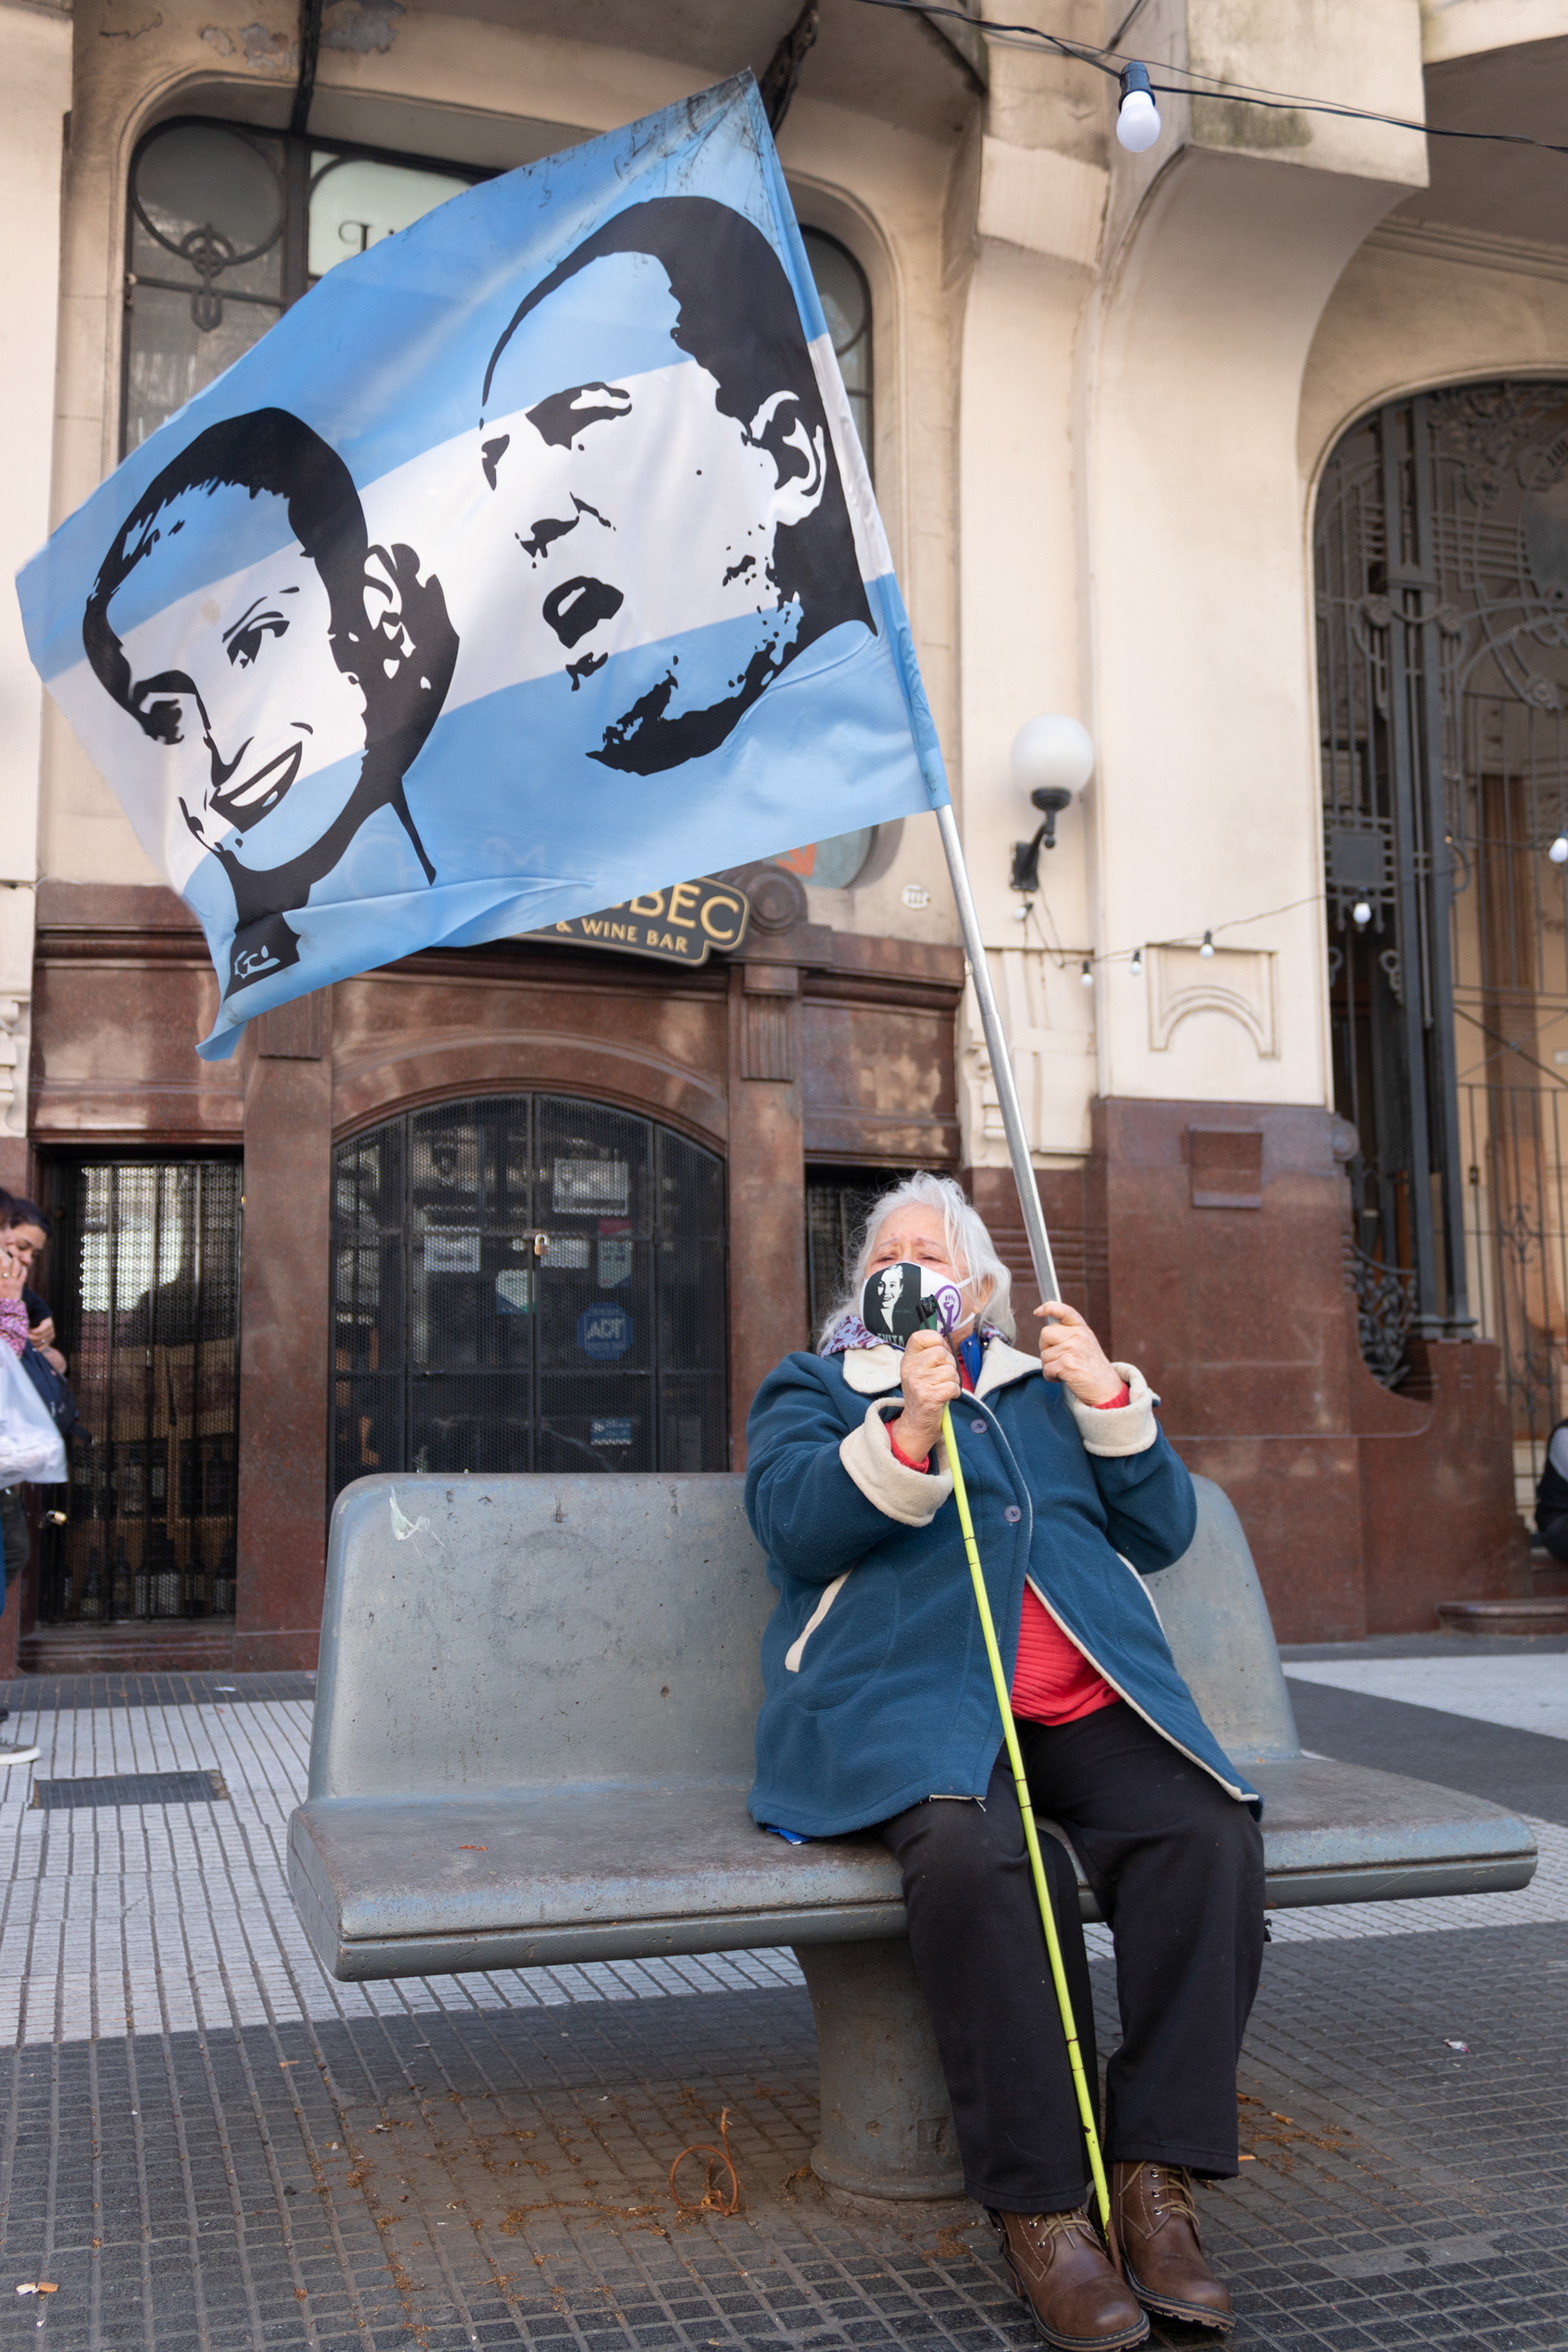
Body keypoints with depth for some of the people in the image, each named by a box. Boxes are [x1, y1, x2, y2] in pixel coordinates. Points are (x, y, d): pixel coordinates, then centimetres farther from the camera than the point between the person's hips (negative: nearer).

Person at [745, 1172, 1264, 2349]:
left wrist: (1112, 1401, 3)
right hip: (909, 1697, -3)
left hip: (1089, 1707, 4)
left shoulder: (1052, 1387, 28)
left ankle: (1159, 2180, -16)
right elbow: (793, 1525, -2)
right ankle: (1039, 2205, -23)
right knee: (978, 1853, -35)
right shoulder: (811, 1389, 19)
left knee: (1210, 1832, -26)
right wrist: (908, 1437, -18)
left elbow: (1161, 1533, 18)